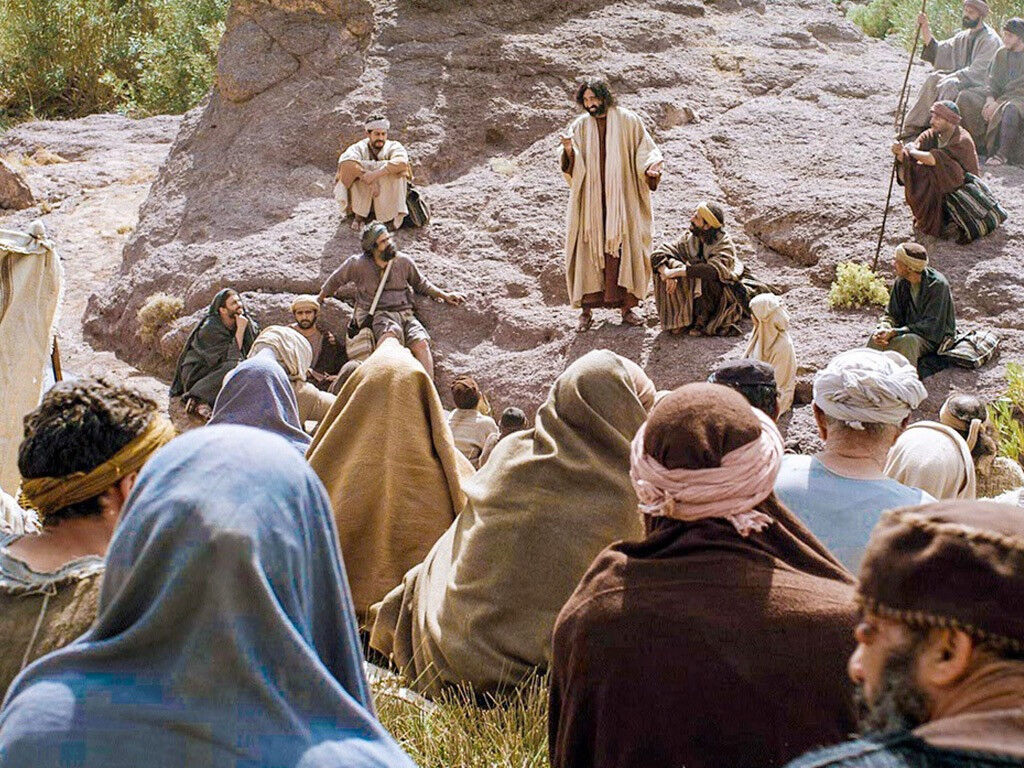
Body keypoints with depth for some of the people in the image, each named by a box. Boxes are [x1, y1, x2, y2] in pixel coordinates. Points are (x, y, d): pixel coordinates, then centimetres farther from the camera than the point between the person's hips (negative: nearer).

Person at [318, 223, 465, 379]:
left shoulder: (403, 262, 11)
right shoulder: (358, 264, 3)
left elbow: (421, 284, 27)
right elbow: (336, 279, 20)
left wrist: (444, 295, 18)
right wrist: (320, 299, 30)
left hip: (405, 312, 3)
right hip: (379, 314, -3)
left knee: (421, 343, -28)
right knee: (392, 332, -41)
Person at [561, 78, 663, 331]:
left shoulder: (628, 120, 2)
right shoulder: (580, 126, 5)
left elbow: (645, 151, 3)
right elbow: (574, 168, 0)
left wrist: (650, 169, -17)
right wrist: (569, 150, -21)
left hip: (622, 198, -1)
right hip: (591, 200, 1)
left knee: (625, 249, 0)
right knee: (589, 250, -2)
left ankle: (627, 306, 7)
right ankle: (587, 308, 1)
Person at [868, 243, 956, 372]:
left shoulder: (937, 284, -22)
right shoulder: (901, 281, -2)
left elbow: (931, 326, -24)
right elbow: (891, 314, 5)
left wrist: (894, 332, -30)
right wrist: (883, 327, -20)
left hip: (936, 337, -6)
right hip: (910, 330, 6)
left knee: (908, 341, -36)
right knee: (877, 336, -20)